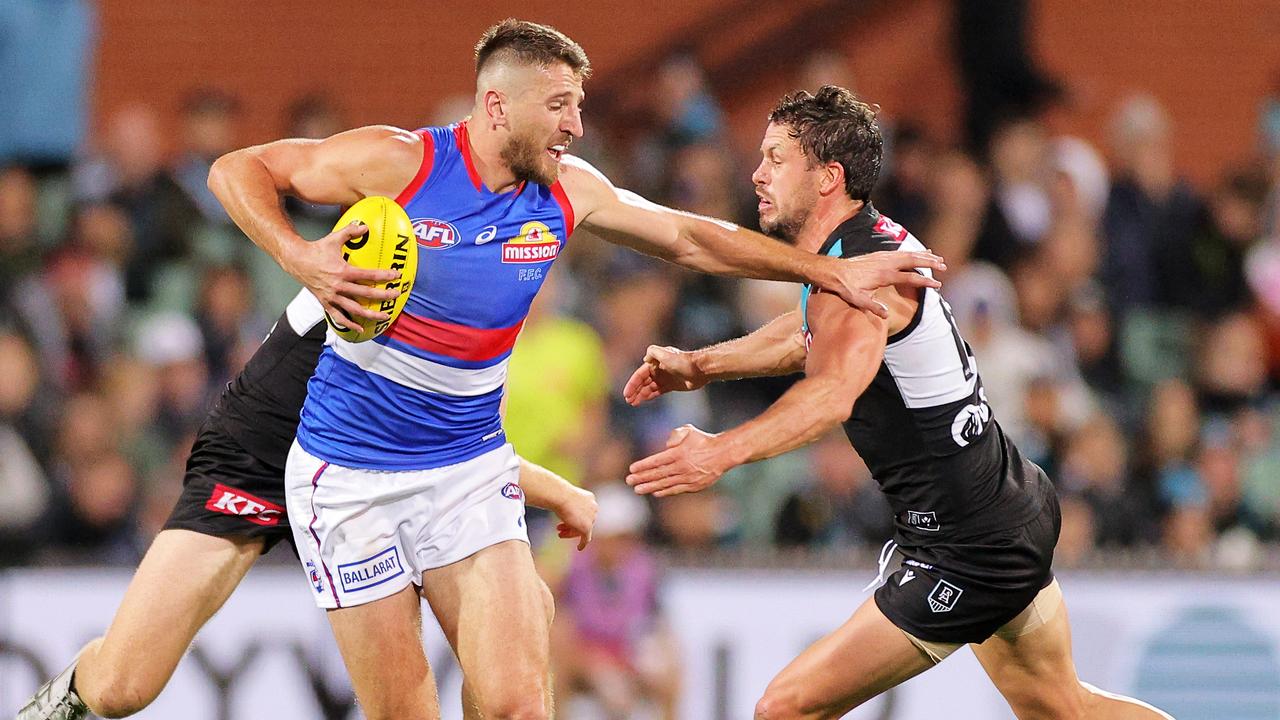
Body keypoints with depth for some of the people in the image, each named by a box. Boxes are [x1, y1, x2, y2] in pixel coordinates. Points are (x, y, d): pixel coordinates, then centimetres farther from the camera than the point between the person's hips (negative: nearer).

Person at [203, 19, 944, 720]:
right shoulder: (398, 163, -14)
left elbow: (690, 238, 12)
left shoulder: (566, 190, 0)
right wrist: (298, 257, -24)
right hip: (352, 473, -3)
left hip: (471, 466, 4)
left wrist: (832, 273, 13)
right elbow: (238, 169, -7)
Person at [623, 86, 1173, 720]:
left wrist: (722, 453, -57)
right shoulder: (879, 238, 7)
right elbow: (809, 336, 29)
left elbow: (834, 391, -43)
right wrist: (701, 365, 18)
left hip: (967, 558, -11)